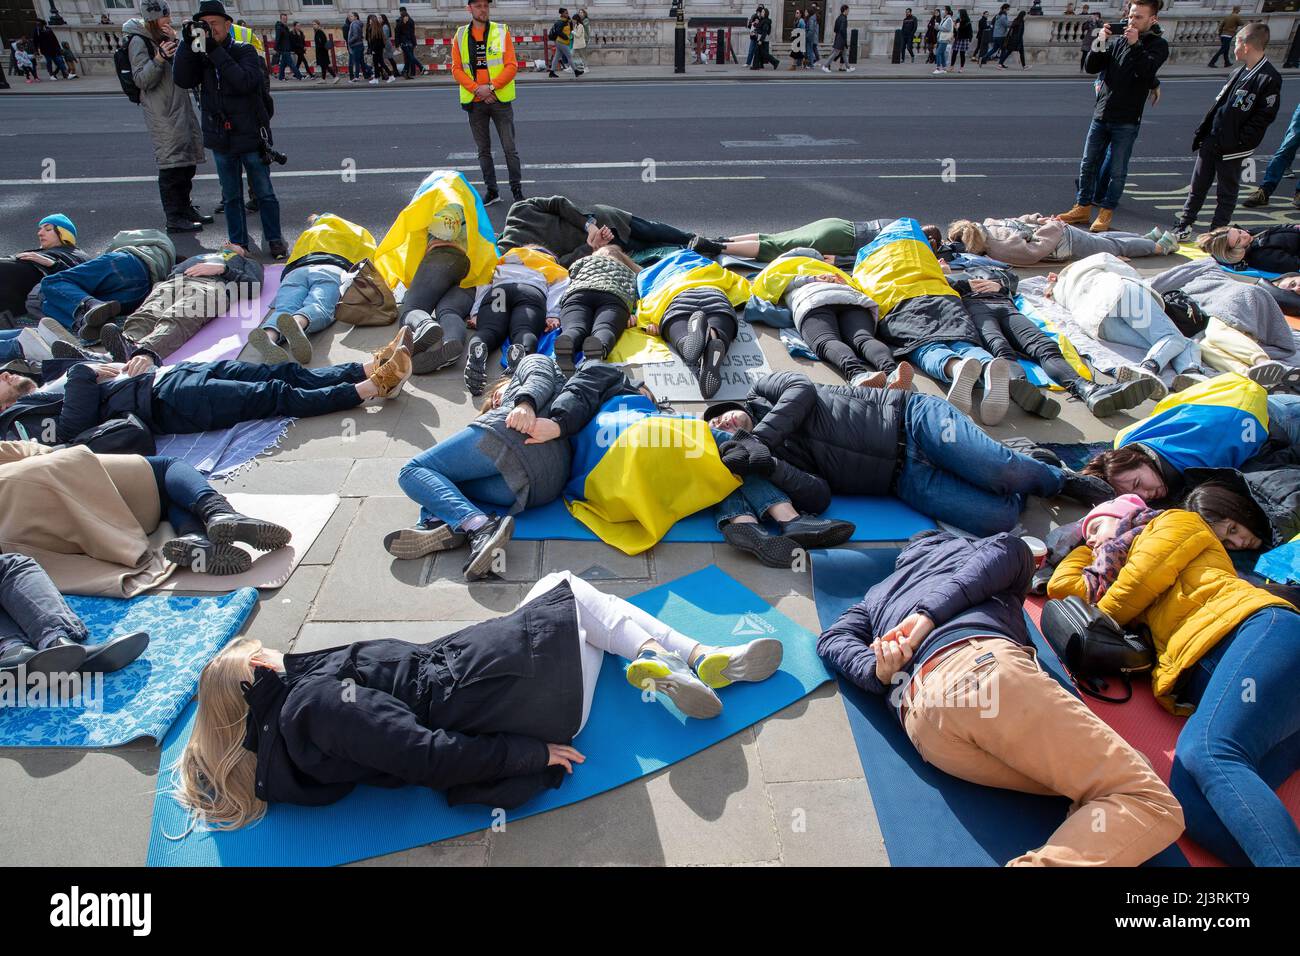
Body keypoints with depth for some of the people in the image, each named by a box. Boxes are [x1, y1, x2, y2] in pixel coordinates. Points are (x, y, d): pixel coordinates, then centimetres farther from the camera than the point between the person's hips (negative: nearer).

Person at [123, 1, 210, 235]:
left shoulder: (162, 38, 15)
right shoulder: (138, 41, -9)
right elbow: (142, 80, -14)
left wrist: (175, 42, -3)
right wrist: (158, 60, -29)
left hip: (181, 108, 9)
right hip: (162, 113, -9)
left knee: (187, 163, 15)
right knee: (171, 164, -9)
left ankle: (185, 208, 27)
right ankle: (174, 218, -6)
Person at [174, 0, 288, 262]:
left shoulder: (245, 51, -6)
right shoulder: (198, 55, 3)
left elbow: (245, 81, -24)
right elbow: (182, 80, -12)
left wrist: (216, 51, -26)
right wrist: (188, 44, -20)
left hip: (251, 136, -4)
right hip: (220, 139, 4)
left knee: (264, 193, 7)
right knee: (231, 196, 13)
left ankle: (274, 240, 19)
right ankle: (238, 243, 23)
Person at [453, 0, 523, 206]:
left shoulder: (502, 32, -2)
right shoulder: (461, 36, 4)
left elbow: (512, 66, -8)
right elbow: (456, 69, 1)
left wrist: (491, 87, -15)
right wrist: (477, 89, -12)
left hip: (500, 100, -2)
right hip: (475, 102, 2)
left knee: (509, 148, 0)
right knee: (483, 149, 9)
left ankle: (517, 189, 10)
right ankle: (491, 191, 18)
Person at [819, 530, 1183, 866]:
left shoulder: (878, 594, 43)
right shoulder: (964, 548, 35)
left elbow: (832, 640, 29)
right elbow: (1007, 550, 12)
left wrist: (877, 671, 9)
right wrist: (931, 612, 2)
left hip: (921, 723, 5)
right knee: (1151, 804, -6)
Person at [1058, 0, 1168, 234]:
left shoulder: (1158, 45, 0)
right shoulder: (1116, 41, 9)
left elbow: (1147, 70, -17)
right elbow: (1090, 67, 6)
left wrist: (1134, 45, -19)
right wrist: (1100, 41, -7)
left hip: (1127, 120, -4)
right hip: (1101, 115, 4)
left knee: (1117, 170, 2)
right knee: (1088, 164, 9)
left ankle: (1106, 213, 12)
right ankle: (1083, 208, 20)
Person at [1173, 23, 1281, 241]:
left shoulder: (1269, 78, -14)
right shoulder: (1240, 72, 11)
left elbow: (1264, 117, -16)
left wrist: (1237, 142, -21)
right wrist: (1202, 131, 10)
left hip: (1232, 148, -7)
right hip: (1211, 141, 7)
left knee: (1227, 193, 6)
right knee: (1197, 186, 12)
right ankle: (1184, 224, 21)